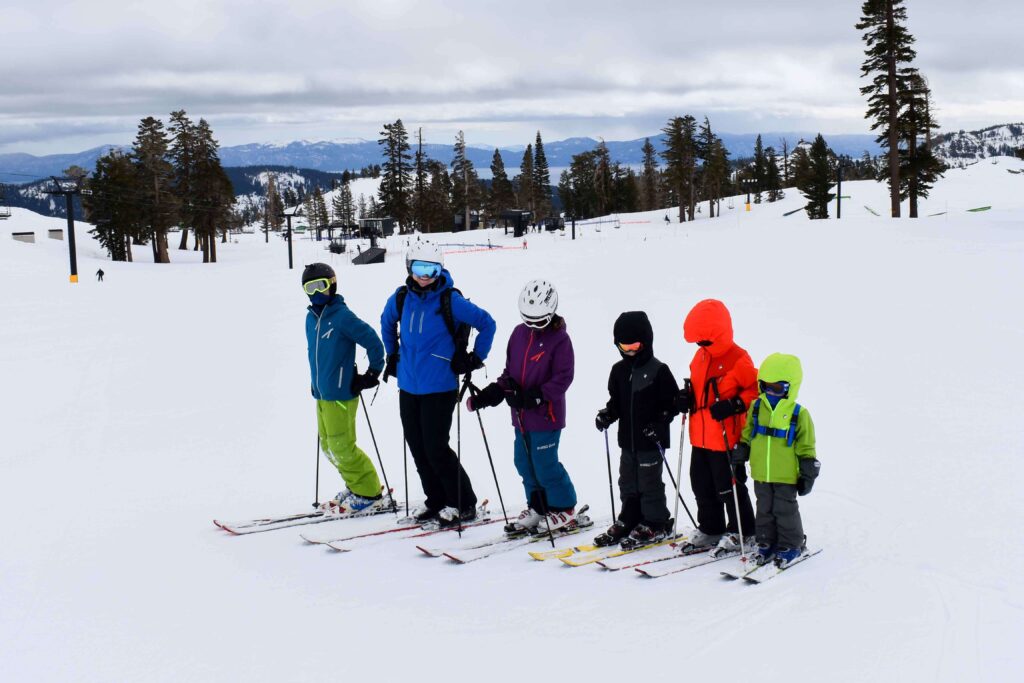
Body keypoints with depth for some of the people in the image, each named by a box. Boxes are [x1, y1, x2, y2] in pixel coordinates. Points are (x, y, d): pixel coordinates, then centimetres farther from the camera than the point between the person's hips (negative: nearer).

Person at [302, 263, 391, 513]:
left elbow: (374, 342, -14)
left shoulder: (343, 316, -15)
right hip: (322, 394, 9)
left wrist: (373, 373, -9)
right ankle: (356, 486, 26)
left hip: (341, 393, -9)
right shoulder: (311, 318, 10)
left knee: (341, 446, -8)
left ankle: (370, 493, 4)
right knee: (328, 445, 13)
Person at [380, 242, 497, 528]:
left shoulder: (450, 300, -13)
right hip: (408, 386, 6)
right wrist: (392, 355, 22)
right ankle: (436, 501, 26)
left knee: (436, 449, -6)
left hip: (440, 387, -6)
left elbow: (487, 323, -5)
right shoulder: (400, 298, 3)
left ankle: (463, 505, 9)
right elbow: (387, 322, 25)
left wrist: (475, 359, -4)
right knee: (417, 448, 10)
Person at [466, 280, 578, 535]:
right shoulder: (519, 334, 9)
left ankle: (564, 510, 13)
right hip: (521, 416, 7)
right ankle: (538, 508, 27)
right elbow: (510, 371, 14)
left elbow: (563, 378, -15)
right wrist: (490, 394, 0)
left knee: (545, 464, -4)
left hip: (546, 415, -7)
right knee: (524, 462, 12)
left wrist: (535, 396, -24)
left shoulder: (559, 339, -11)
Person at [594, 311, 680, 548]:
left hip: (651, 440, -6)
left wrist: (659, 423, -18)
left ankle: (655, 524, 12)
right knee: (627, 482, 12)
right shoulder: (619, 370, 9)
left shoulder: (658, 370, -9)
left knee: (649, 483, 0)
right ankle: (629, 521, 24)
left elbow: (673, 402, -7)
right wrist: (608, 414, -3)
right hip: (628, 439, 6)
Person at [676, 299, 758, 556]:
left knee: (729, 487, 2)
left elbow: (756, 390, -14)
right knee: (702, 486, 15)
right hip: (701, 437, 8)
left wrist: (733, 405, -24)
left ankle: (741, 532, 17)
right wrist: (686, 398, 3)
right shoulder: (700, 357, 8)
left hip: (726, 438, -8)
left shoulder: (738, 359, -15)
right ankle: (710, 528, 30)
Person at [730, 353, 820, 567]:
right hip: (761, 474, 4)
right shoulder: (756, 407, 1)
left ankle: (791, 545, 20)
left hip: (786, 476, -4)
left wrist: (808, 474, -4)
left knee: (785, 509, 5)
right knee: (764, 509, 13)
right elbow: (747, 435, 13)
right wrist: (739, 456, 10)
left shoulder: (798, 414, -9)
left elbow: (806, 447, -4)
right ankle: (766, 543, 26)